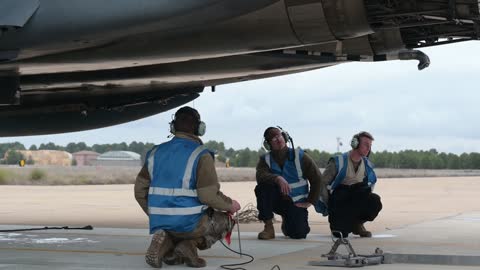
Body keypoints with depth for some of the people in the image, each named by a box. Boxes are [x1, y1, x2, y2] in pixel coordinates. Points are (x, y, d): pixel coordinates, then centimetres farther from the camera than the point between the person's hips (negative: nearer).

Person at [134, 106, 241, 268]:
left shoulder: (156, 153, 9)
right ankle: (190, 245, -4)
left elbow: (140, 190, 11)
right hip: (189, 223, -5)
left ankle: (165, 244, -2)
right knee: (226, 220, 22)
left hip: (160, 223, 6)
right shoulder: (201, 155, -9)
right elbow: (209, 196, -15)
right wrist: (230, 205, 4)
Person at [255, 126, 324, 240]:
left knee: (298, 234, -19)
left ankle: (287, 222, 21)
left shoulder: (299, 156, -6)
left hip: (296, 203, 0)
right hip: (277, 200, 0)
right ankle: (268, 227, -18)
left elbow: (317, 178, -3)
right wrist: (277, 178, -42)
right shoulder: (265, 159, -3)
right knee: (262, 187, -30)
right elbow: (260, 176, -24)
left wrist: (309, 201, -6)